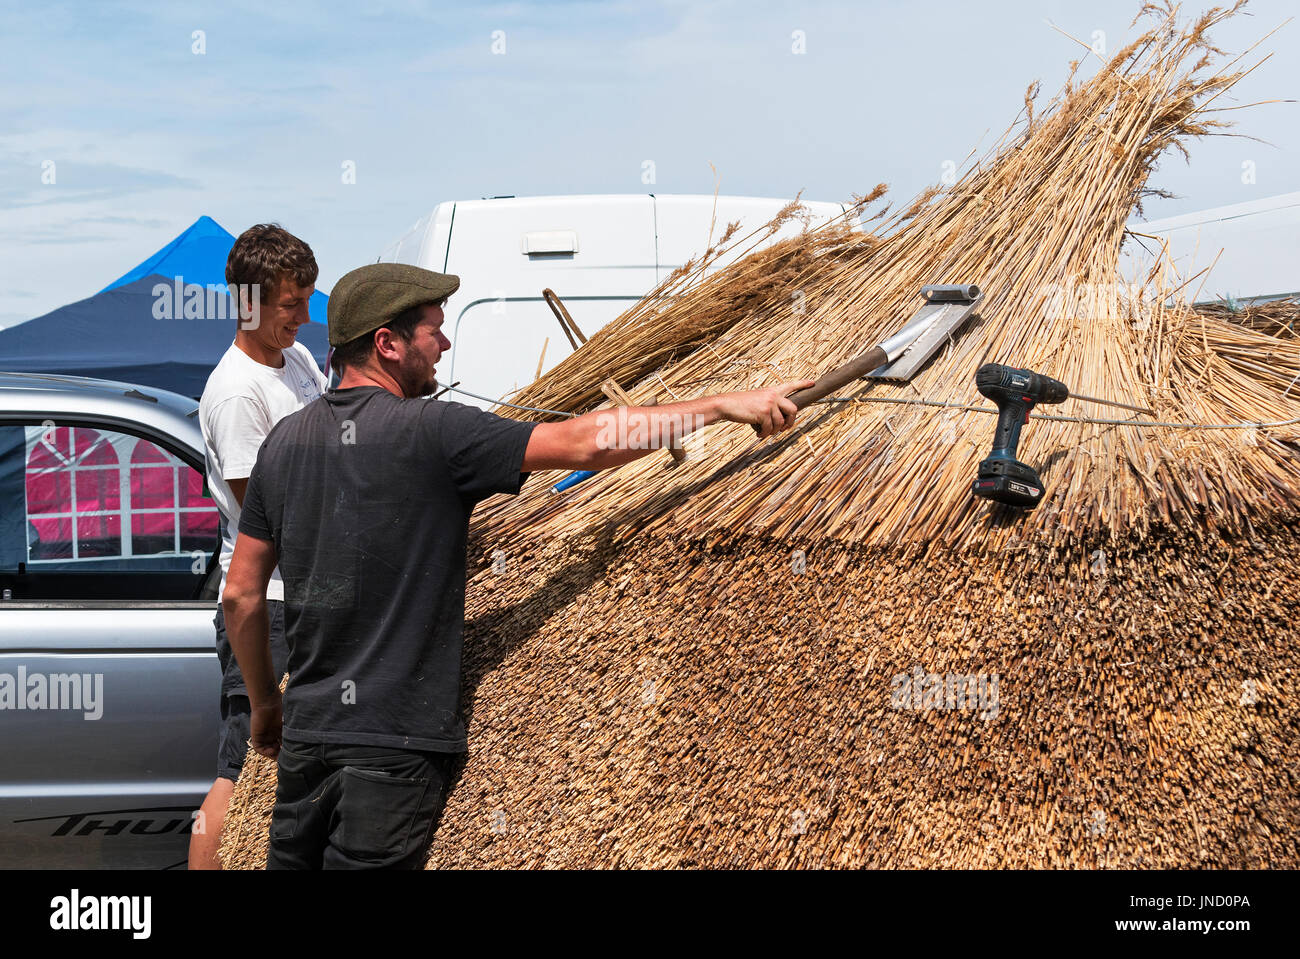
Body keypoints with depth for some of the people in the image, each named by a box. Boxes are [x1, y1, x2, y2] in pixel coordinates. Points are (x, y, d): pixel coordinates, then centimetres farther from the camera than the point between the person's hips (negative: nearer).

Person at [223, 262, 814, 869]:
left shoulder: (285, 441, 8)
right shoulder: (429, 433, -13)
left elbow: (241, 595, 12)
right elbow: (585, 442, -17)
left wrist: (265, 704, 25)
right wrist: (722, 405, -10)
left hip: (306, 731, 7)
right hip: (396, 742, -7)